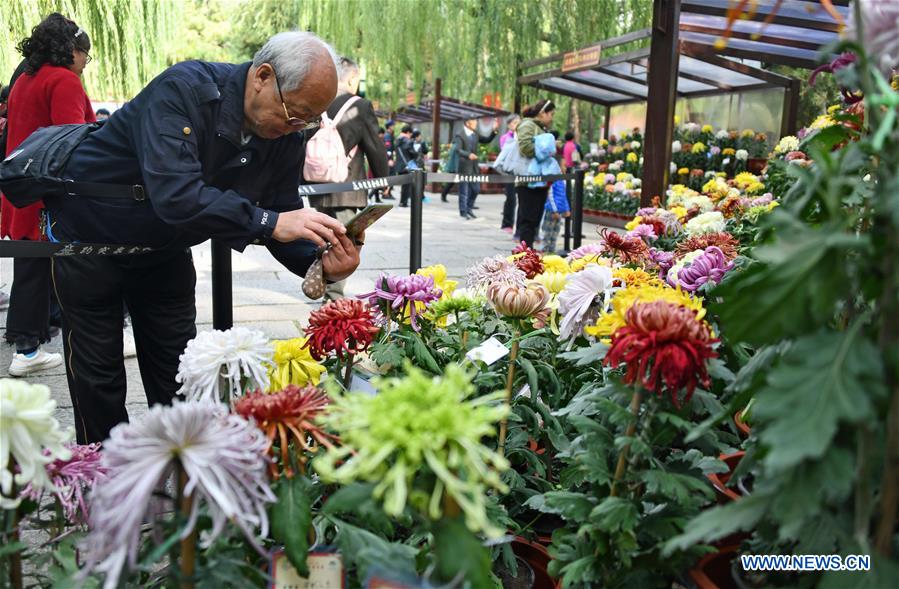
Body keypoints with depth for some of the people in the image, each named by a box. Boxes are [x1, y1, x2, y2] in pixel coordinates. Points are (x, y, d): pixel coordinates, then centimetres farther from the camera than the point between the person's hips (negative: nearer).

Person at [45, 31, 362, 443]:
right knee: (99, 377, 4)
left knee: (178, 377, 9)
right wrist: (269, 222, -47)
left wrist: (322, 263, -30)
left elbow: (283, 220, -10)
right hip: (89, 234, -5)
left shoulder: (287, 138, -13)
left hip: (164, 250, 5)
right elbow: (175, 196, -45)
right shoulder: (183, 90, -32)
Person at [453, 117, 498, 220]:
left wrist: (494, 130, -1)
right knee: (463, 191, -1)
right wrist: (468, 155, -41)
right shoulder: (460, 135, -11)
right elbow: (458, 150, -23)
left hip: (474, 167, 7)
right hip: (464, 167, -7)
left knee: (476, 189, 12)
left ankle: (469, 208, 29)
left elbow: (487, 140, 14)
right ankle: (463, 212, 9)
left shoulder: (475, 134, 11)